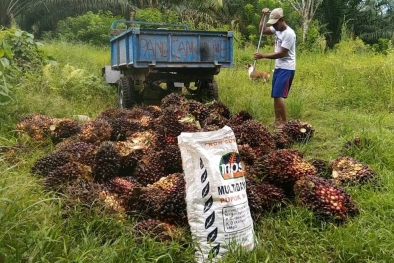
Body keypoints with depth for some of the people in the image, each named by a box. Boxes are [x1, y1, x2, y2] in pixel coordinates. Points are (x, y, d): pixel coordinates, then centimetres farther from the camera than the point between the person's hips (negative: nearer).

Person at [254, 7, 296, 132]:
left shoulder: (289, 34, -19)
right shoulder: (277, 29, 7)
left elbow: (281, 53, -23)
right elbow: (262, 30, 15)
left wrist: (263, 56, -24)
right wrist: (264, 16, 3)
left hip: (286, 69, -9)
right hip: (278, 68, 9)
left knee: (278, 95, -16)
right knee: (275, 95, 12)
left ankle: (285, 122, -8)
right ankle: (277, 120, 22)